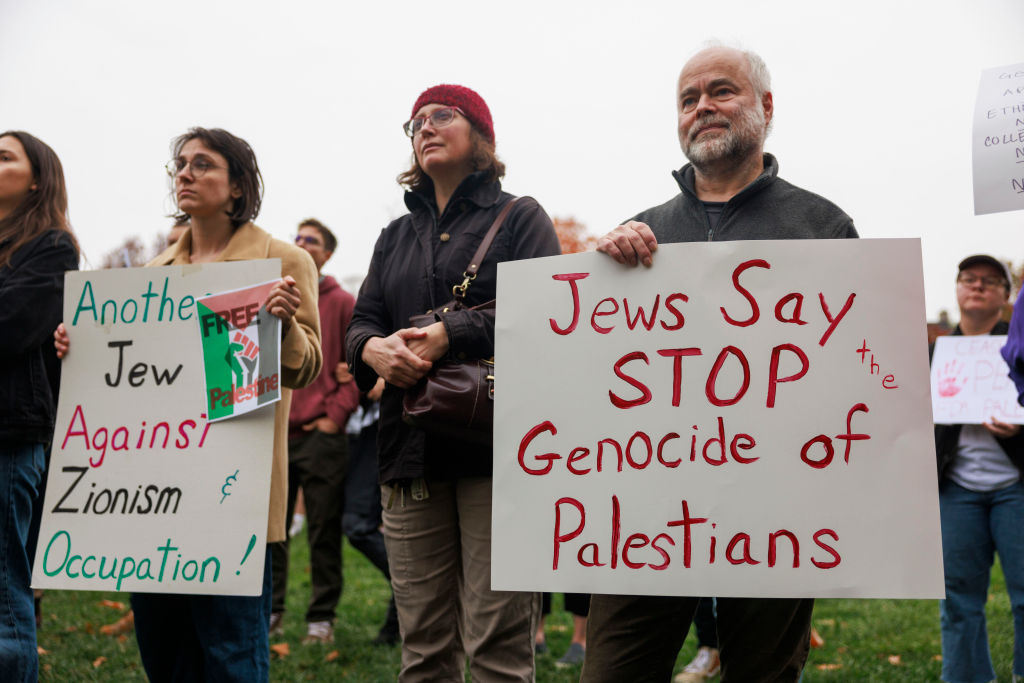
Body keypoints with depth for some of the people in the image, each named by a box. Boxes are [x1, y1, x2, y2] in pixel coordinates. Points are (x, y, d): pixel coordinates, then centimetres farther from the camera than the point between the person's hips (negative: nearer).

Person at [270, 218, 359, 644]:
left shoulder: (341, 303, 1)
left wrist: (336, 414, -8)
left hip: (321, 434, -4)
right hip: (276, 433, 4)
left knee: (324, 529, 2)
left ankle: (321, 618, 10)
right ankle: (270, 609, 21)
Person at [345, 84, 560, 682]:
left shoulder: (520, 217, 8)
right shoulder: (396, 237, 24)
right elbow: (361, 322, 16)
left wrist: (450, 334, -16)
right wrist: (372, 347, -8)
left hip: (496, 448, -5)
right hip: (412, 452, 5)